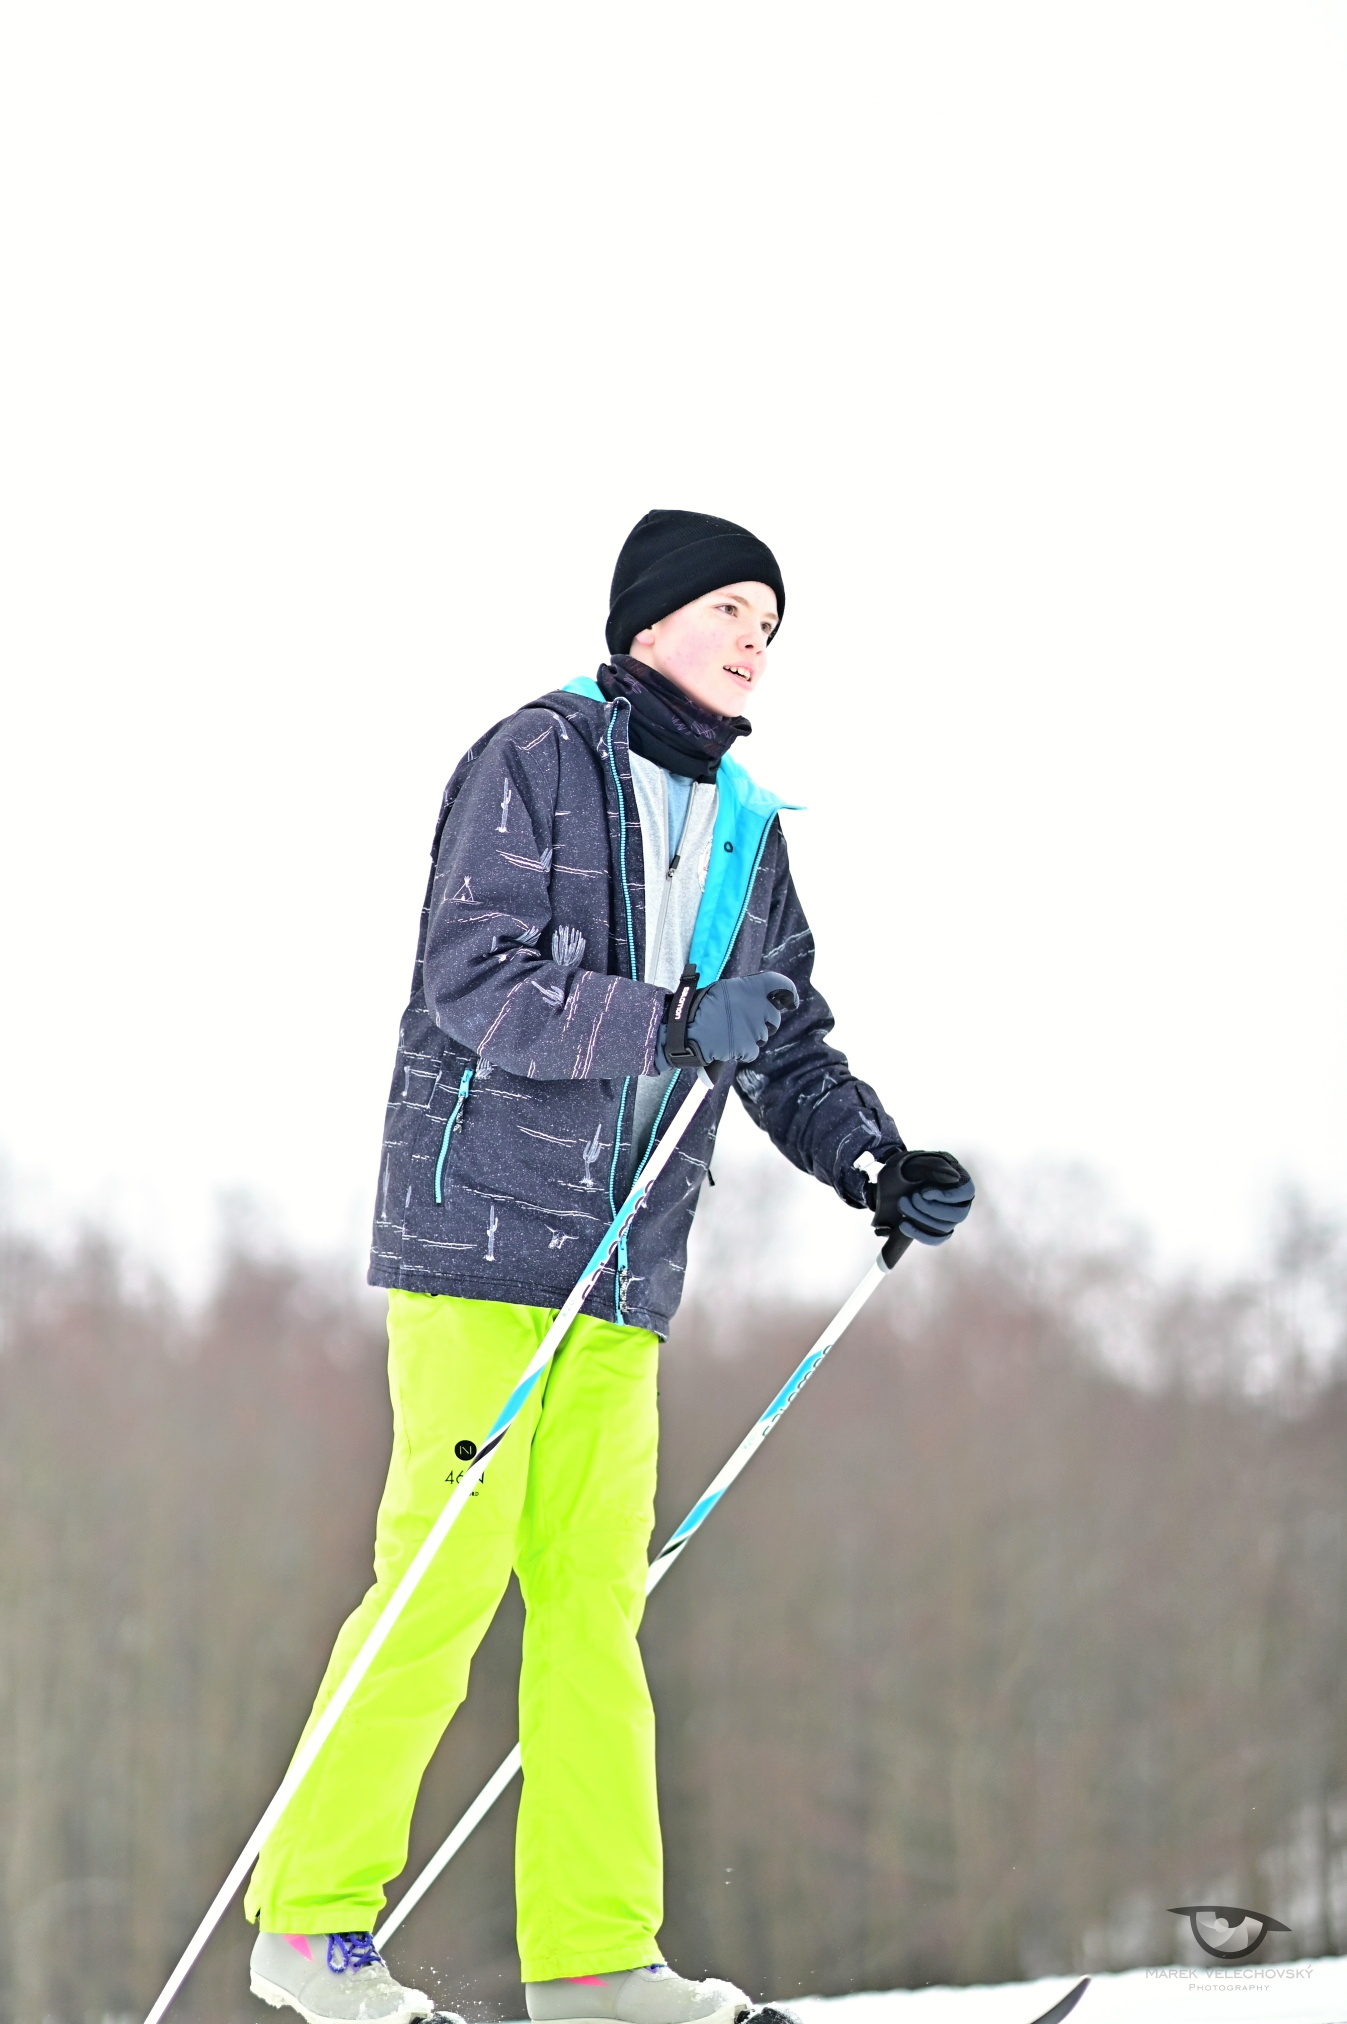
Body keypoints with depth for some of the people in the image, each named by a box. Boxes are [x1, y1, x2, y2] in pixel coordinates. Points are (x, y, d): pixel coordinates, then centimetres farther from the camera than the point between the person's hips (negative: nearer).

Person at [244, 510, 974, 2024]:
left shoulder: (744, 830, 17)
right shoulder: (535, 763, -4)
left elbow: (786, 1047, 21)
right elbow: (471, 986, -15)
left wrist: (876, 1165, 4)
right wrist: (665, 1023, -25)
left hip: (624, 1269, 7)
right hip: (481, 1225, -6)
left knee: (594, 1596, 2)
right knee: (448, 1575, -10)